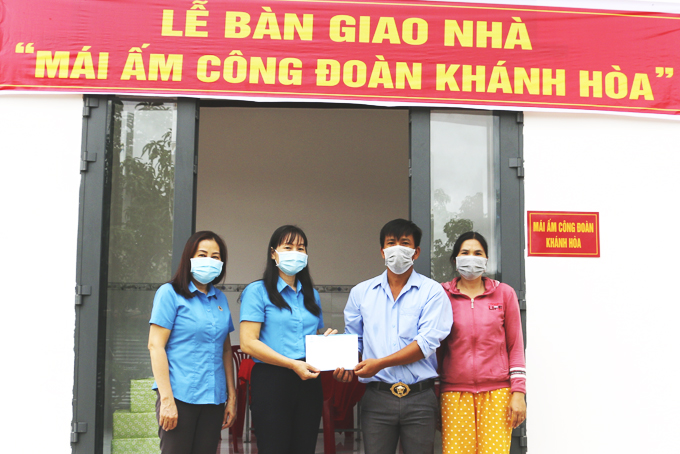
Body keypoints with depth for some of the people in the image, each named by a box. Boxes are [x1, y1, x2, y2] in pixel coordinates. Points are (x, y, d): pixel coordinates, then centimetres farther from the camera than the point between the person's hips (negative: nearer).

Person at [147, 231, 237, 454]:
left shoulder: (220, 299, 13)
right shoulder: (170, 293, -3)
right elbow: (156, 345, -9)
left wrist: (231, 398, 12)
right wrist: (167, 400, -15)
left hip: (213, 398, 5)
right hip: (180, 396, -5)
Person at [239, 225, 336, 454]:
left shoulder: (312, 295, 17)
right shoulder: (258, 291, -2)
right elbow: (248, 343, -12)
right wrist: (293, 364, -18)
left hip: (308, 383, 6)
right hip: (272, 382, -5)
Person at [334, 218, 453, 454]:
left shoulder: (432, 291, 1)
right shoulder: (360, 293, 12)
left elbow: (426, 343, -9)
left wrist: (380, 363, -14)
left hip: (419, 398, -2)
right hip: (377, 397, 2)